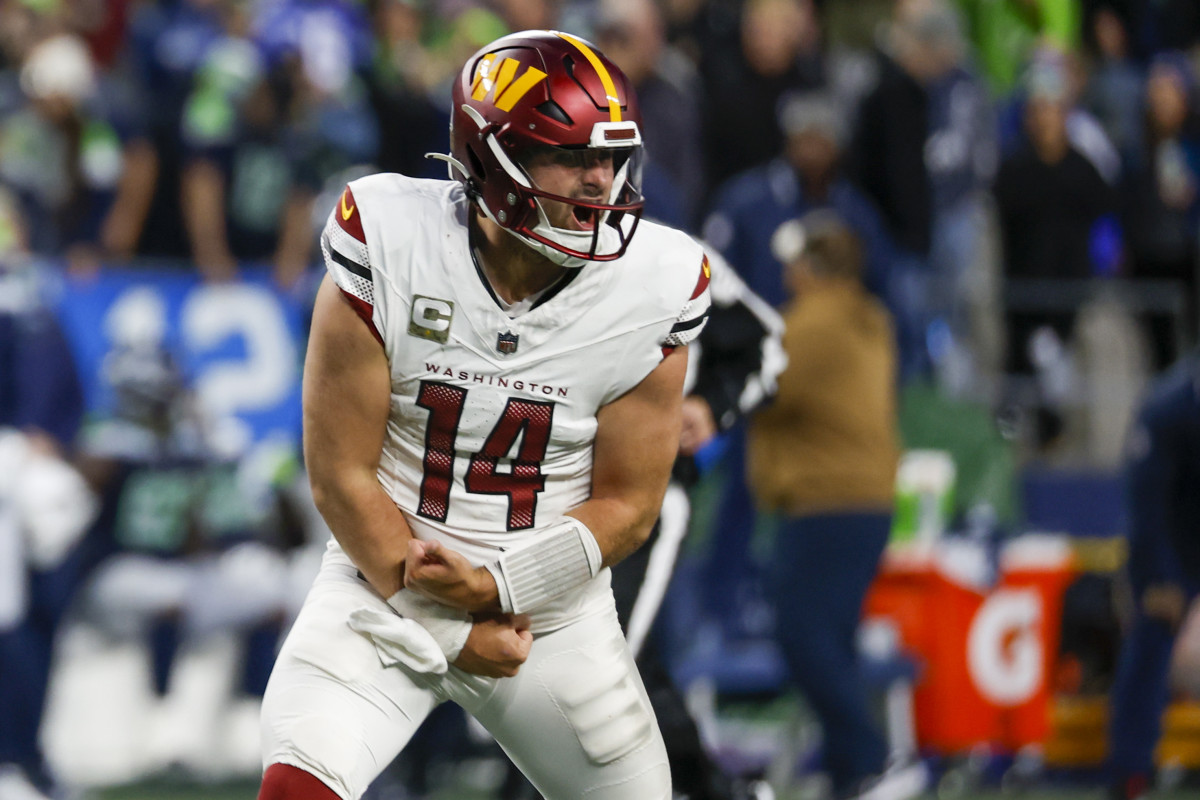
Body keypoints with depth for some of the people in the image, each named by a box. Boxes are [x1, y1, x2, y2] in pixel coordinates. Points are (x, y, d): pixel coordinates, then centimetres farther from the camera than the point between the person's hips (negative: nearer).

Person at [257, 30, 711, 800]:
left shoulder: (648, 290, -10)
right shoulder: (391, 252, -16)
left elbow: (627, 505, -3)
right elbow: (342, 474, -11)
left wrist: (495, 585, -17)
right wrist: (449, 635, -11)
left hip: (553, 607, 3)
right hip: (387, 584, -2)